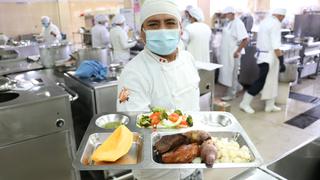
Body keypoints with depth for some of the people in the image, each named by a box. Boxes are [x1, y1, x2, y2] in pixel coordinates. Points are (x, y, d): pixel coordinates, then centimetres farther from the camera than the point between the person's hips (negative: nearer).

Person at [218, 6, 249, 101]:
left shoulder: (238, 24, -18)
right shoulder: (229, 23, 9)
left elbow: (245, 40, -23)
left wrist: (238, 51, -21)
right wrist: (222, 49, 14)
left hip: (233, 54, -9)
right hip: (226, 52, 9)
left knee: (231, 74, 1)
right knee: (227, 72, 17)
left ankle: (231, 94, 14)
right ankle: (237, 87, 36)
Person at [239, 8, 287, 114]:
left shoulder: (265, 21, 11)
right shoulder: (276, 24, -16)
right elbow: (276, 46, -22)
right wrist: (282, 62, -20)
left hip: (262, 55, 10)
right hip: (269, 57, -10)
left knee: (271, 81, 15)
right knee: (261, 81, -4)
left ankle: (270, 105, 23)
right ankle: (245, 103, 3)